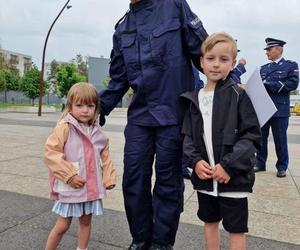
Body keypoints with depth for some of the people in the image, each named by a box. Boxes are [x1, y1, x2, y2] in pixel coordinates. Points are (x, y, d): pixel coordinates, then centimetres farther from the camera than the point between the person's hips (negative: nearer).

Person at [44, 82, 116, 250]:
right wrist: (69, 175, -20)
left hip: (91, 186, 5)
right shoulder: (65, 128, -12)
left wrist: (109, 178, 3)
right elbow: (50, 153, -17)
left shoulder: (97, 131, 4)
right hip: (70, 188, -5)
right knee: (62, 225, 8)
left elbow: (105, 156, 12)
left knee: (86, 221, 18)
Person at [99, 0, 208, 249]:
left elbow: (202, 51, -1)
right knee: (134, 180, 7)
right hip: (139, 116, 5)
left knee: (168, 181, 6)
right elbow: (119, 80, 15)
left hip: (173, 114, -4)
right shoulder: (122, 29, 15)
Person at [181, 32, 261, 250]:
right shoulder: (194, 99, 5)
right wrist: (195, 161, -9)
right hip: (204, 176, 4)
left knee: (236, 229, 10)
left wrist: (228, 165, -18)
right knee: (210, 222, 21)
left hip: (233, 177, -4)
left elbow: (252, 136, -12)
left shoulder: (238, 95, -8)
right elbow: (188, 136, 7)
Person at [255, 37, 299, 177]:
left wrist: (269, 85, -16)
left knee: (280, 139, 2)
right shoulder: (263, 68, 18)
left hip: (280, 110, -4)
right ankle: (260, 163, 19)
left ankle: (282, 167, 15)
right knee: (261, 137, 8)